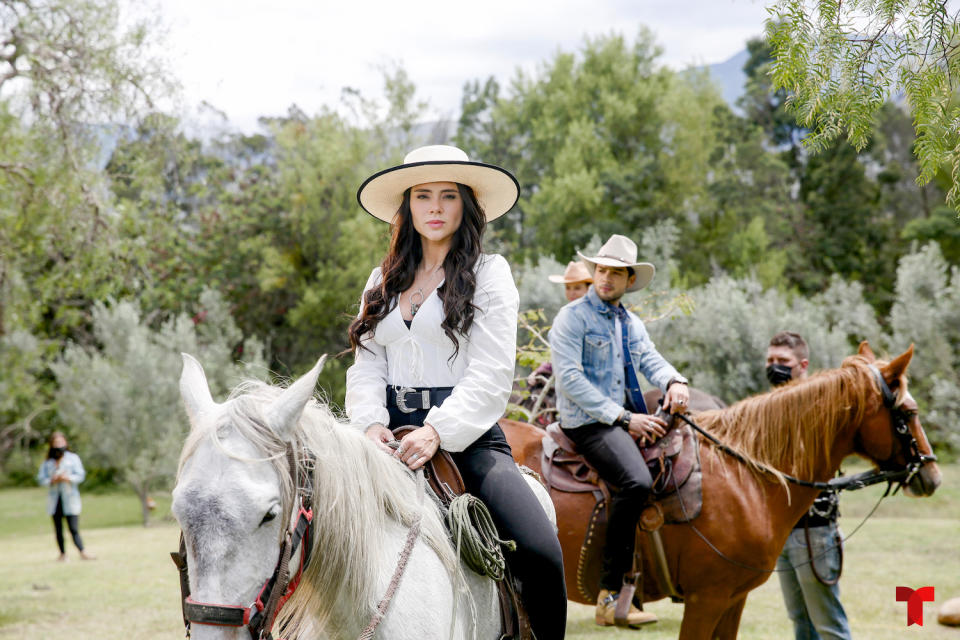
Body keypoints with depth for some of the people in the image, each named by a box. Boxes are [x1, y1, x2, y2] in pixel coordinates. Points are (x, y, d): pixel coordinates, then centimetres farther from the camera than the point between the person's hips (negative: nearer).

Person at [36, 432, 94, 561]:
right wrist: (52, 480, -13)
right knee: (58, 529, 5)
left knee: (74, 528, -11)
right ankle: (62, 553, 13)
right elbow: (41, 478, 6)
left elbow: (80, 475, -2)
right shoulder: (48, 462, 11)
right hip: (55, 499, 3)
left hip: (69, 497, -3)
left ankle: (82, 552, -11)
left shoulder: (73, 458, 4)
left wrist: (68, 478, -19)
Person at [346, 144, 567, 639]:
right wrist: (372, 423, -10)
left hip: (467, 436, -4)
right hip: (392, 438, 4)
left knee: (542, 556, -24)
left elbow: (491, 374, -6)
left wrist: (436, 432, -20)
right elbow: (367, 364, 11)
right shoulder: (384, 280, 18)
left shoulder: (488, 273, 5)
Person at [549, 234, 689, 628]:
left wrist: (674, 381, -18)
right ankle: (610, 596, -28)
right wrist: (623, 418, -17)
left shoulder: (633, 324, 21)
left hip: (630, 419, 8)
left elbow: (651, 360, 8)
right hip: (588, 422, -8)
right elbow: (569, 378, -13)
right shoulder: (572, 317, -3)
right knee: (636, 481, -31)